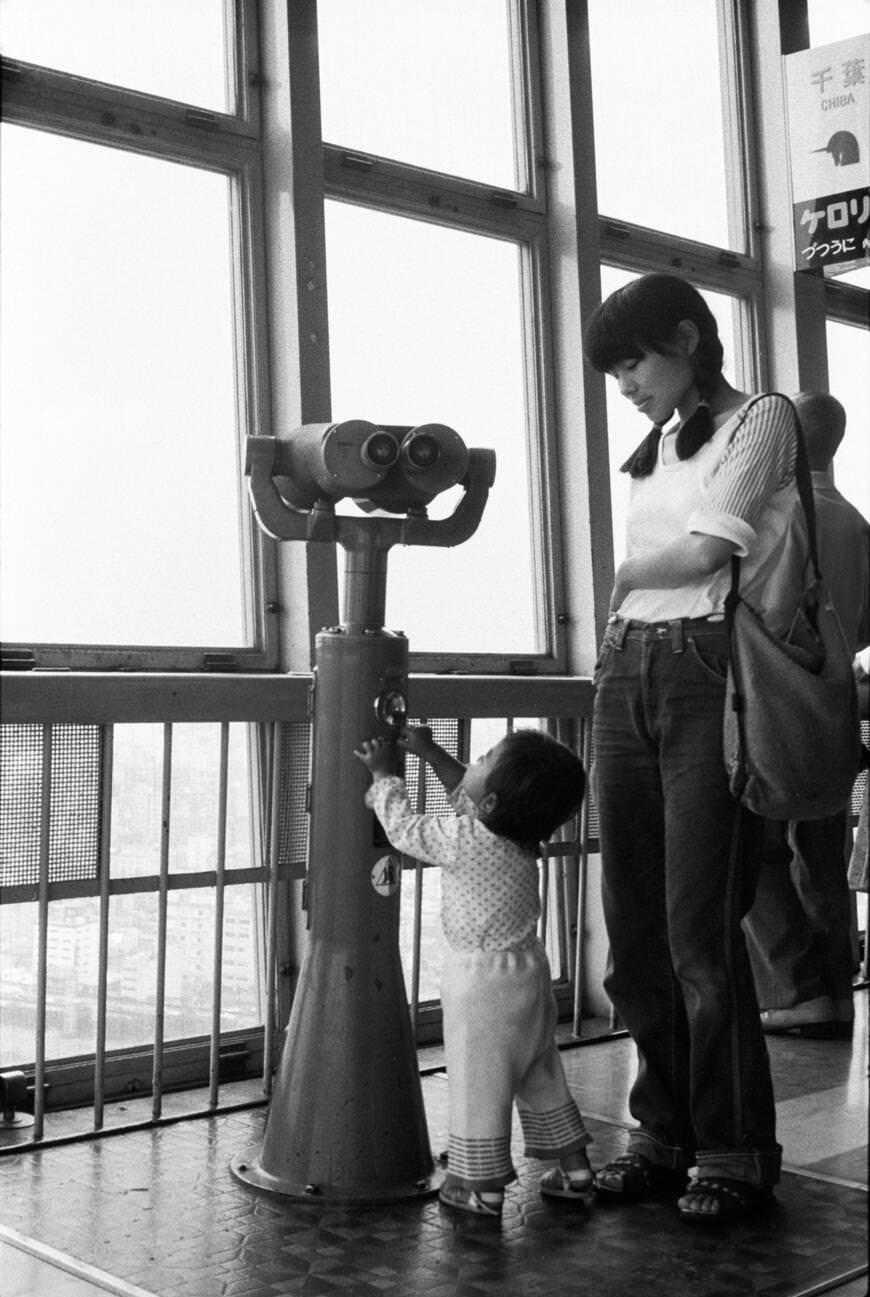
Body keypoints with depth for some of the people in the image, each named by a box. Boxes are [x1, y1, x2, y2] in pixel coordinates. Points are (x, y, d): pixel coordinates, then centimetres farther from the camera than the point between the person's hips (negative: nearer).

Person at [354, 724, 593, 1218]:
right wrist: (429, 752, 18)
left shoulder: (465, 840, -24)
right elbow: (466, 794, 17)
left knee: (479, 1082, 5)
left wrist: (385, 774, 3)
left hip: (481, 979, -8)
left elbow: (405, 829, -9)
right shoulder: (519, 835, -1)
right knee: (541, 1074, 20)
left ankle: (484, 1186, 15)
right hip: (528, 967, 8)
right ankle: (574, 1167, 29)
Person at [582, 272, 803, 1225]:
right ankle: (663, 1129, 16)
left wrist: (626, 576, 8)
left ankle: (734, 1150, 5)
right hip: (626, 674, 6)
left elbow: (706, 550, -8)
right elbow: (644, 568, 14)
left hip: (707, 671, -6)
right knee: (635, 924, 4)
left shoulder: (761, 420, 4)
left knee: (699, 924, -7)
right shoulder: (654, 450, 23)